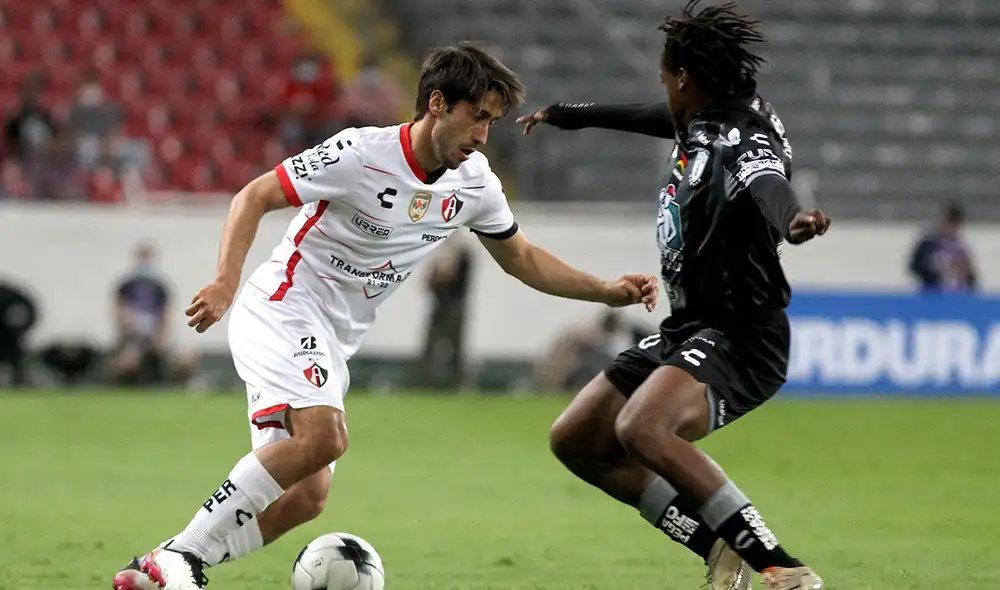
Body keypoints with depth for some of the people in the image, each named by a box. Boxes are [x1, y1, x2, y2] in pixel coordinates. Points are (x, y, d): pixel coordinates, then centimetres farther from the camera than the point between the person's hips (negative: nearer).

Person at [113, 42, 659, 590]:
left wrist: (608, 291, 10)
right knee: (324, 435, -31)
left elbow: (521, 258, 19)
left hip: (330, 343, 8)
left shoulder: (474, 180, 4)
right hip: (282, 309, -8)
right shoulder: (362, 154, -18)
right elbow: (253, 197, -16)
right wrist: (225, 283, -29)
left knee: (303, 497, -3)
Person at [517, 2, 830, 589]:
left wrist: (792, 221, -67)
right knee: (576, 440, 12)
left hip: (739, 339, -10)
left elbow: (766, 183, -44)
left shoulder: (741, 140, -20)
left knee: (641, 428, -34)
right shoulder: (701, 121, 7)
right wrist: (565, 114, 46)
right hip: (687, 331, 10)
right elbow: (651, 116, 29)